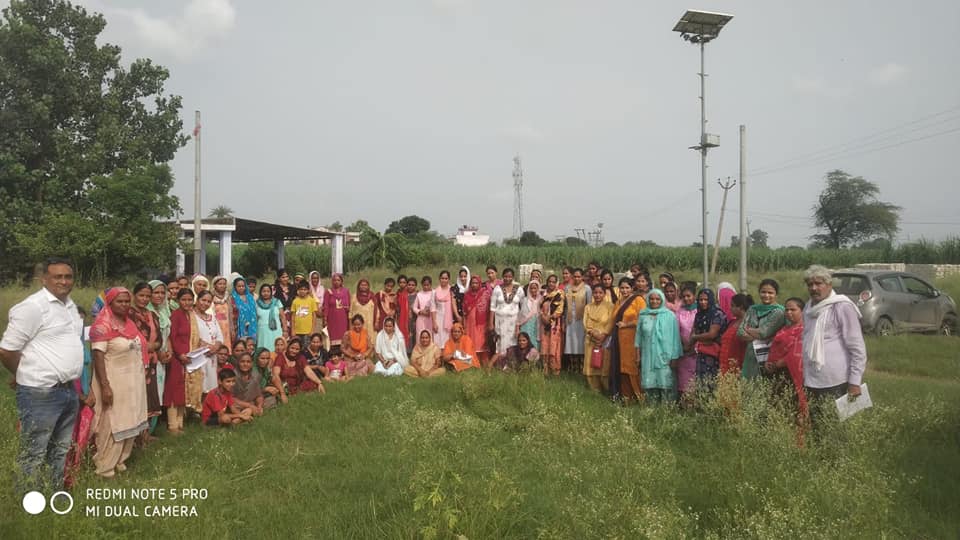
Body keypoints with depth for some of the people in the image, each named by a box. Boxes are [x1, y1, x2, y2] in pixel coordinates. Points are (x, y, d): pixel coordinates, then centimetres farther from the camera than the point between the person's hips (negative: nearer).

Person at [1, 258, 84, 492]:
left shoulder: (70, 306, 11)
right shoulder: (33, 307, -14)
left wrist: (69, 381, 15)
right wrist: (30, 376, 1)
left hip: (69, 391, 8)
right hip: (41, 394, -8)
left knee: (60, 450, 19)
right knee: (33, 454, 3)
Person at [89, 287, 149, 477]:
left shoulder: (129, 323, 10)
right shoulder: (103, 325, -14)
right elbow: (98, 356, -19)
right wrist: (105, 386, -23)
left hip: (132, 382, 8)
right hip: (114, 383, -8)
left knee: (128, 423, 14)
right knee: (112, 425, 1)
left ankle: (119, 460, 27)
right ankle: (105, 466, 15)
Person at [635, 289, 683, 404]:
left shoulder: (669, 316, 0)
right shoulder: (643, 315, 9)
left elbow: (674, 337, -1)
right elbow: (639, 335, 14)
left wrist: (674, 357, -6)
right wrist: (638, 355, 11)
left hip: (664, 355, -3)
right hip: (647, 356, 3)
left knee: (665, 384, -6)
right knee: (649, 384, 2)